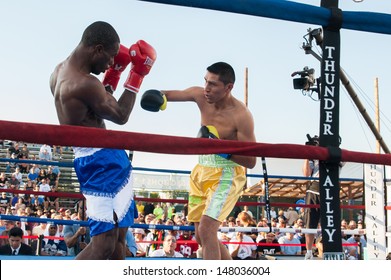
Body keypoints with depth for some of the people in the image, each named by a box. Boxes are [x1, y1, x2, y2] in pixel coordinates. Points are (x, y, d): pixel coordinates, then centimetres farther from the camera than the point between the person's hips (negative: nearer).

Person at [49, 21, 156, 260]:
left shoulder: (61, 71, 7)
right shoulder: (84, 83, -24)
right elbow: (121, 115, -12)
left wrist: (116, 71, 12)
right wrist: (137, 75, -4)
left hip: (95, 158, 11)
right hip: (102, 160, -11)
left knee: (118, 234, 18)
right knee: (104, 241, -11)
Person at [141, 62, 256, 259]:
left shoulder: (241, 116, -21)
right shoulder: (201, 95, -5)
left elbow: (251, 161, -19)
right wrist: (159, 96, -30)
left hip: (226, 175, -7)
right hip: (201, 171, 7)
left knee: (206, 230, -21)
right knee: (201, 235, 11)